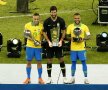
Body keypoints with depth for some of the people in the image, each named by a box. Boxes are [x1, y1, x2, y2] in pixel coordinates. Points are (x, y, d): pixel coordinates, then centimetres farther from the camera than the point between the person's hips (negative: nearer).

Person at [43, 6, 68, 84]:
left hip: (59, 44, 0)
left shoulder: (61, 21, -4)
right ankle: (49, 78, 13)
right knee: (49, 60, 4)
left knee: (61, 60, 0)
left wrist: (61, 41, -8)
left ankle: (64, 77, 7)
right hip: (50, 44, 0)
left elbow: (64, 31, 4)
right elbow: (44, 33, 1)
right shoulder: (46, 21, -5)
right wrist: (49, 42, -10)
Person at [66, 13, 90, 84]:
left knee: (83, 62, -2)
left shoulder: (84, 27, 1)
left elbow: (88, 36, 2)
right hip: (73, 48, 1)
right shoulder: (70, 26, 4)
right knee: (73, 62, 7)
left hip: (81, 48, -1)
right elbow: (67, 36, 10)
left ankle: (86, 78, 3)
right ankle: (72, 78, 17)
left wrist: (83, 39, -17)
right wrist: (71, 38, -12)